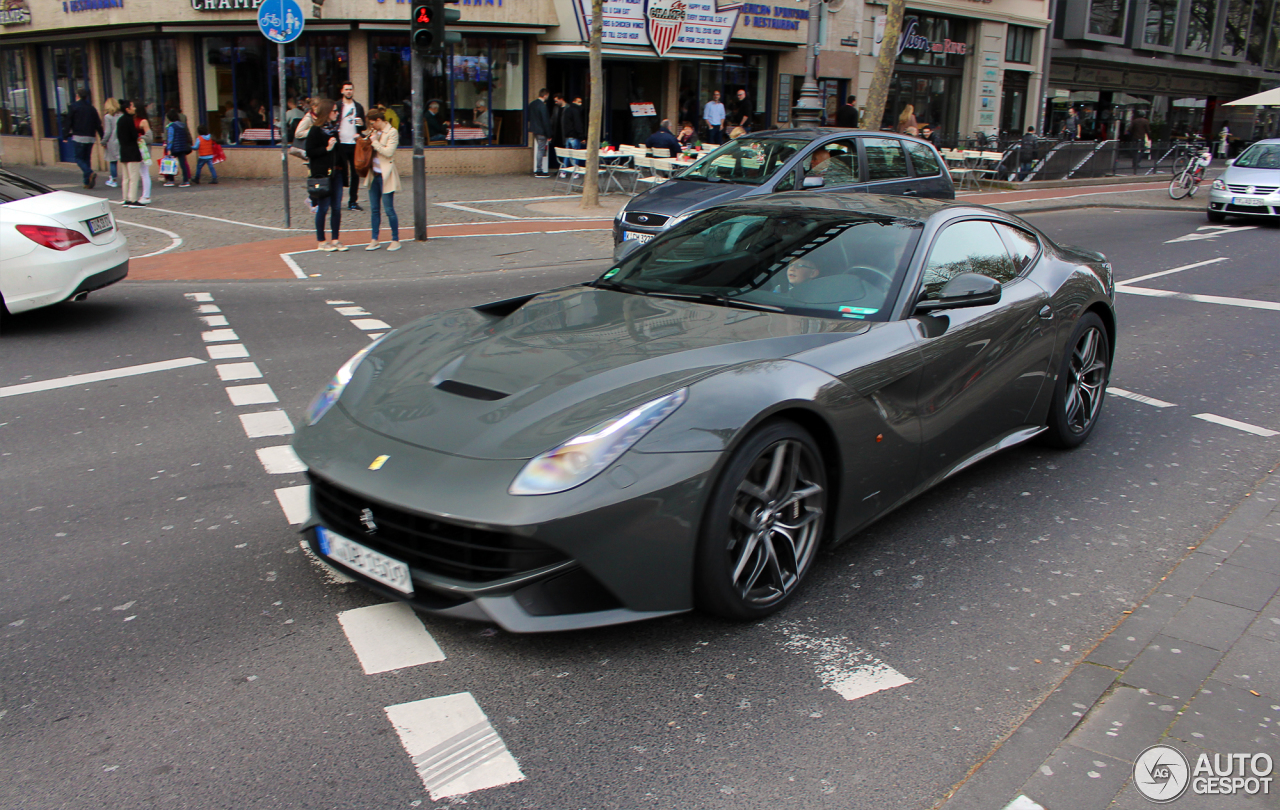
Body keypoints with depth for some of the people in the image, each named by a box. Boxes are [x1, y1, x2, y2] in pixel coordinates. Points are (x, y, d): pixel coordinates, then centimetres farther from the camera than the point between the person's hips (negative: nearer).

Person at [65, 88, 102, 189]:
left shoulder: (73, 106, -1)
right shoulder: (91, 108, 12)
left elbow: (69, 122, -4)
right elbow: (98, 125, 10)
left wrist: (67, 135, 3)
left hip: (79, 136, -5)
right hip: (91, 137, 5)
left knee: (79, 158, 0)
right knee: (87, 158, 12)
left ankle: (90, 173, -26)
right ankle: (88, 182, 7)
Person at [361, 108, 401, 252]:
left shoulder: (392, 132, -9)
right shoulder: (375, 132, 12)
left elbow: (388, 152, -18)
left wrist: (374, 141, -12)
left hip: (385, 175, -7)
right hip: (374, 174, 7)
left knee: (389, 209, -3)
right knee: (374, 209, 9)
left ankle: (395, 240, 8)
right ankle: (374, 240, 15)